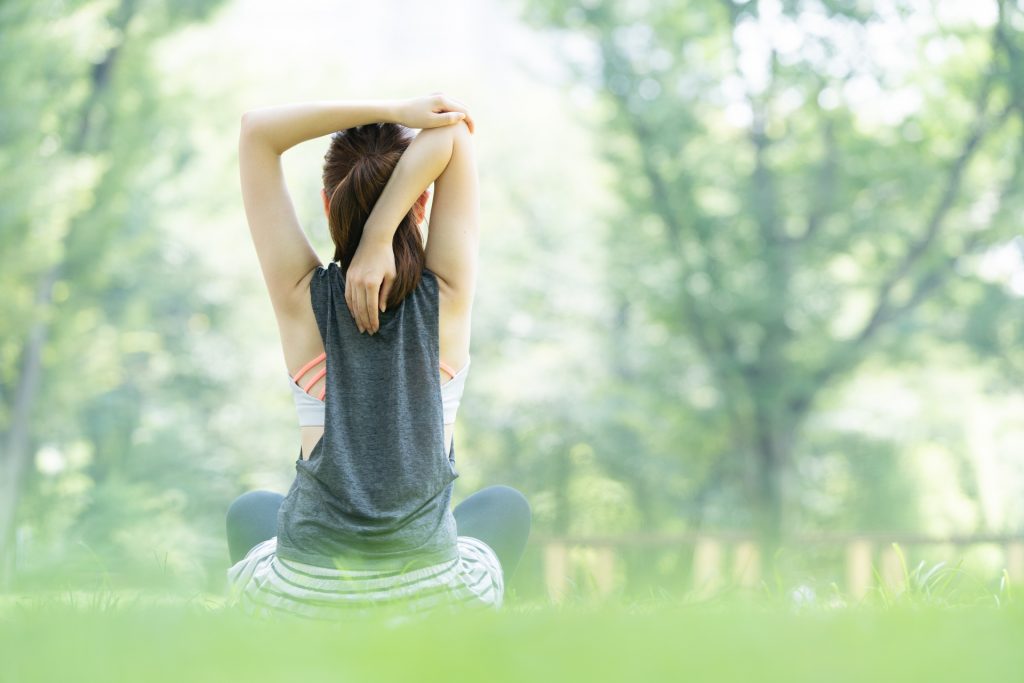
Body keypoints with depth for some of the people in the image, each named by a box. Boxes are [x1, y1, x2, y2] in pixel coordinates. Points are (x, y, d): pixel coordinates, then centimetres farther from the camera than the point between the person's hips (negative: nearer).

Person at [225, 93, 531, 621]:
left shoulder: (302, 297, -5)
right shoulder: (447, 295, -6)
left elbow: (256, 130, -4)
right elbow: (453, 133, -6)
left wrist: (393, 112, -9)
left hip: (302, 603, 0)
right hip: (435, 606, 0)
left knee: (249, 512, 37)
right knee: (505, 506, 35)